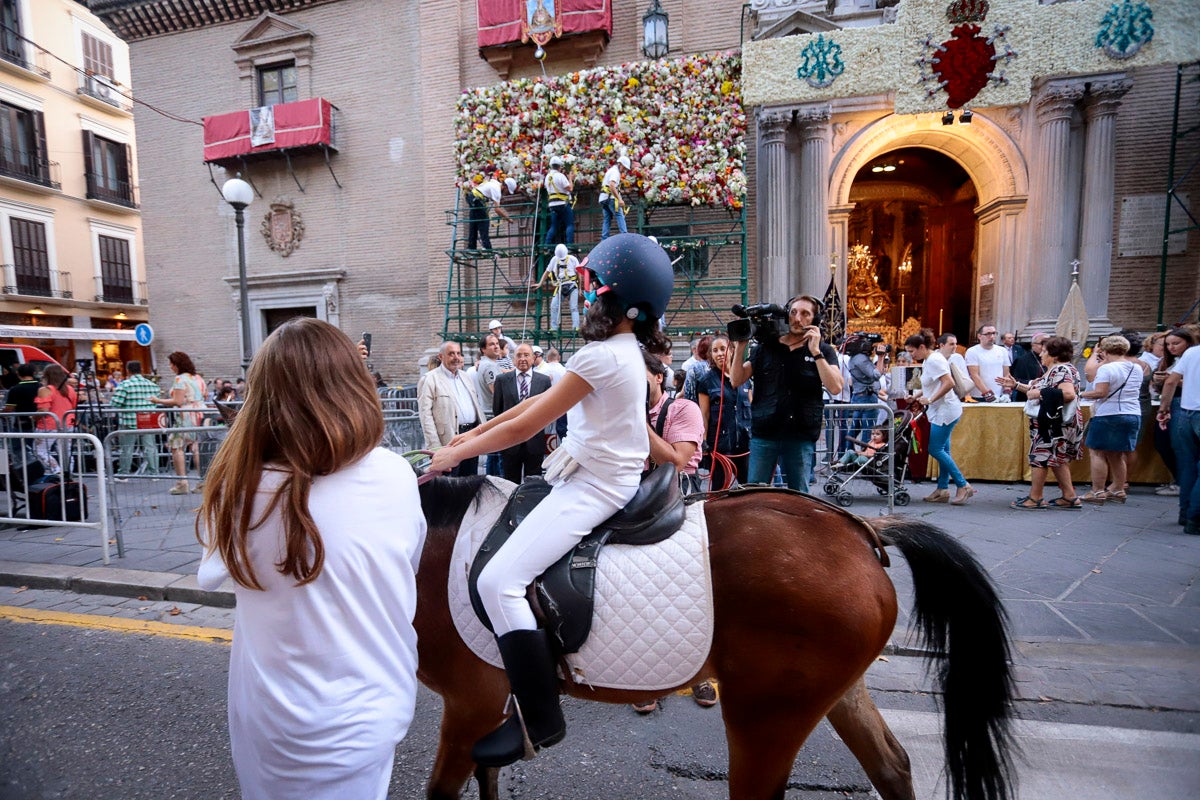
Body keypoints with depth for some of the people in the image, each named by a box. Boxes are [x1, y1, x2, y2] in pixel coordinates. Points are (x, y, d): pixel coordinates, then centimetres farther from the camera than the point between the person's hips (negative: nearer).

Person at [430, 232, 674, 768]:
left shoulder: (601, 355, -21)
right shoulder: (628, 349, 10)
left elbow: (526, 426, -17)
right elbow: (542, 399, 10)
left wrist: (457, 454, -3)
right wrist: (475, 432, 11)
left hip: (593, 488, -11)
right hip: (606, 477, 11)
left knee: (499, 581, -16)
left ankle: (539, 721, -2)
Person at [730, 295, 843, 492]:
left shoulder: (823, 351, 7)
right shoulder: (766, 346, 10)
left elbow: (835, 388, -9)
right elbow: (736, 380, 7)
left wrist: (815, 352, -12)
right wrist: (740, 347, -4)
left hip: (800, 436, 0)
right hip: (763, 433, 1)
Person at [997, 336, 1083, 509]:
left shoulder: (1062, 370, -16)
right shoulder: (1053, 370, 15)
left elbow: (1068, 393, -29)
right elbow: (1039, 389, 18)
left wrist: (1038, 393, -24)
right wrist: (1016, 385, 12)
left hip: (1056, 423, -10)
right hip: (1050, 422, 10)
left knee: (1040, 456, -4)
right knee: (1056, 459, 15)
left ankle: (1035, 498, 3)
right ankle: (1070, 497, 21)